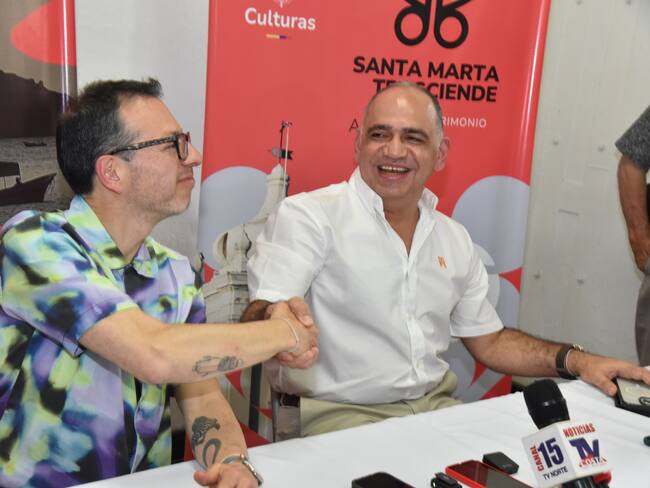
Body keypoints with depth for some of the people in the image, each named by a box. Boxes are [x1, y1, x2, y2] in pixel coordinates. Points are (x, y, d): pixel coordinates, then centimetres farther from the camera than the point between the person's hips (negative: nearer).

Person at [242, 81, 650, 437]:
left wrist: (575, 360, 5)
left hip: (436, 407, 7)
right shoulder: (308, 216, -10)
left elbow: (488, 340, 18)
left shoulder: (455, 238, 10)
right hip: (339, 413, -6)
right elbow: (256, 320, -20)